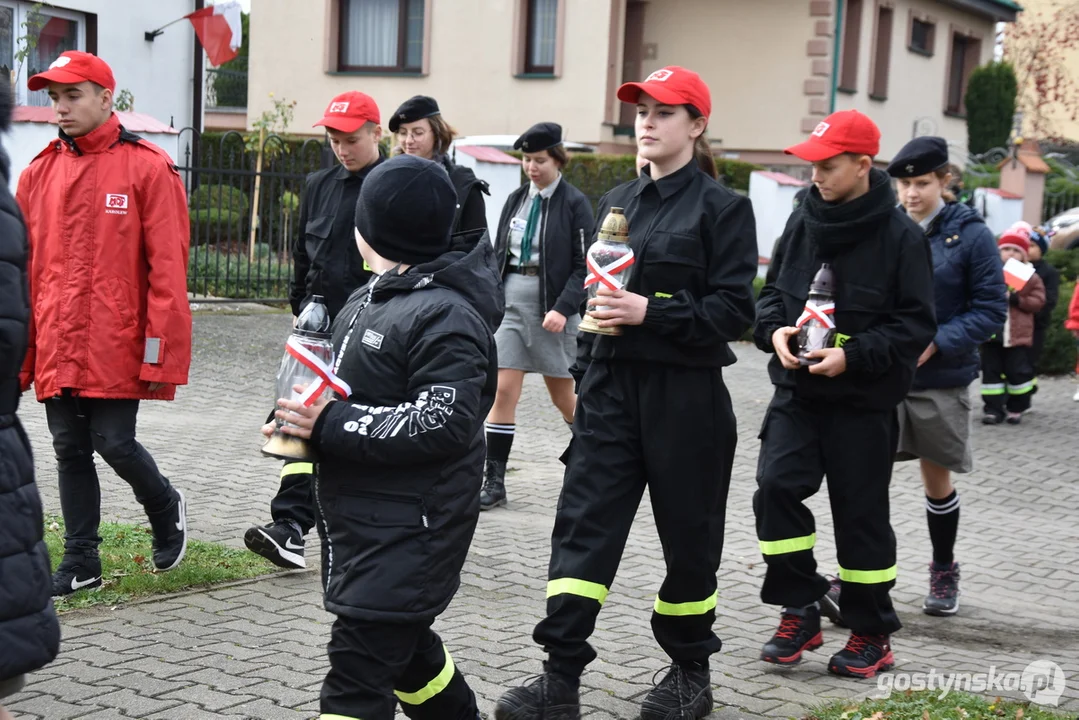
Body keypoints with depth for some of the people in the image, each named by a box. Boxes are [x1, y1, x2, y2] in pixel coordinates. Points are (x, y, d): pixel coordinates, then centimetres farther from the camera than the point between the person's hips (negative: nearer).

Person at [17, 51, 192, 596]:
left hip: (116, 346, -5)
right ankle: (80, 561, 23)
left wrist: (160, 353, -13)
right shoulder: (40, 172, 8)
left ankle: (166, 509, 27)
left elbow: (167, 268, -8)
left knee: (114, 444, -4)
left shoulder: (148, 168, -6)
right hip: (57, 344, 5)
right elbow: (23, 267, 11)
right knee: (70, 450, 10)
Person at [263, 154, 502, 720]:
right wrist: (304, 416, 5)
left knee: (359, 670, -11)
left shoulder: (446, 316, -19)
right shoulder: (371, 296, 12)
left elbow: (441, 426, -26)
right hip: (358, 518, 10)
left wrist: (331, 425, -25)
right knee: (401, 642, 24)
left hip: (408, 529, -10)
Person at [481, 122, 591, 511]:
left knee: (564, 395, 8)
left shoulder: (574, 203, -5)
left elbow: (584, 265, -9)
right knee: (503, 390, -4)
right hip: (511, 300, 4)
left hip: (552, 306, -4)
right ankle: (494, 481, 0)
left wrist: (563, 308, -18)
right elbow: (498, 254, 14)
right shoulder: (516, 199, 9)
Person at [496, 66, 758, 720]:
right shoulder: (618, 202, 12)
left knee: (689, 532, 8)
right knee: (583, 525, -3)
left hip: (685, 394, -5)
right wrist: (586, 372, 17)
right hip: (612, 388, 5)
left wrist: (649, 312, -21)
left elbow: (734, 311, -12)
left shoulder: (722, 207, -6)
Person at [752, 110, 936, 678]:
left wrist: (853, 356, -21)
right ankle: (799, 612, 5)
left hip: (863, 402, -4)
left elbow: (916, 323, -10)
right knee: (776, 487, -11)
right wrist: (775, 330, -7)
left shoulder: (900, 235, -10)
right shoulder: (803, 221, 4)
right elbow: (772, 289, 14)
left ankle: (871, 634, 21)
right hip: (797, 391, 4)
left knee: (861, 514, 5)